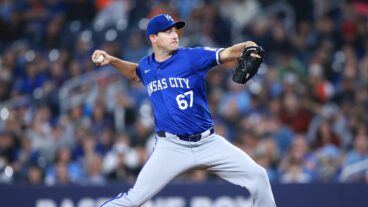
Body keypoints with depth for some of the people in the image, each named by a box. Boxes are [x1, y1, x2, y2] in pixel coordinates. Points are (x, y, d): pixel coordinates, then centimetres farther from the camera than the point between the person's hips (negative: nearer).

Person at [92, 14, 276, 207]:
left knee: (257, 176, -7)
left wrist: (247, 47, -39)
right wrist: (111, 60, 18)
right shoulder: (146, 66, 7)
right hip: (171, 146, 0)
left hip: (208, 142, 0)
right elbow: (134, 72, 33)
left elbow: (227, 53, -19)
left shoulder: (192, 56, -4)